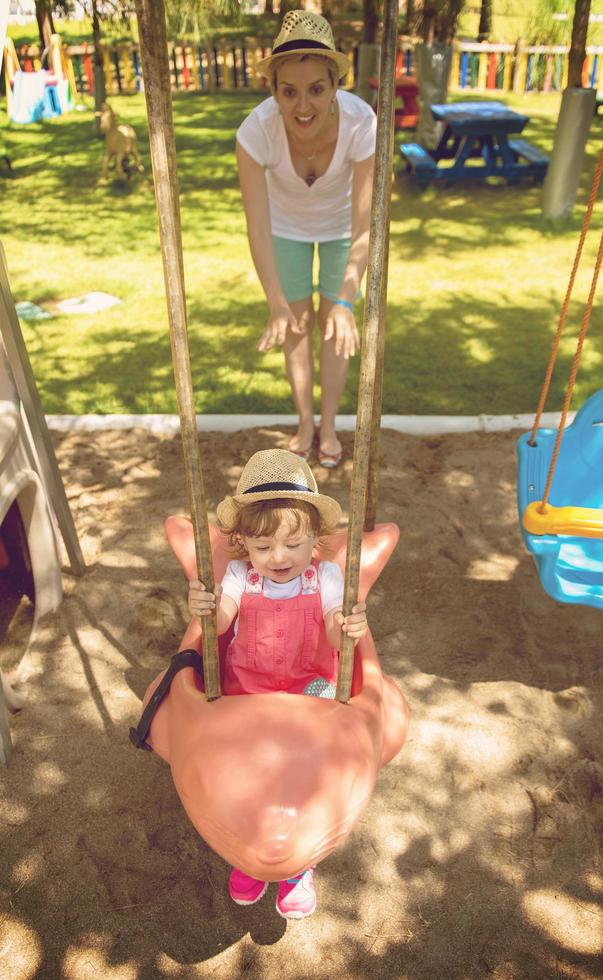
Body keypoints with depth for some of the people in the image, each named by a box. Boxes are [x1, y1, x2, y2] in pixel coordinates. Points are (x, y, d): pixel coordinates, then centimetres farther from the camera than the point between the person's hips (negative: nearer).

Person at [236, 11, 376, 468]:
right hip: (287, 224, 1)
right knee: (297, 322, 5)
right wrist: (277, 305, -40)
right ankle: (306, 422, 24)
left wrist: (346, 302, -44)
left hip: (341, 222, 0)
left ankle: (329, 424, 21)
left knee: (336, 324, 2)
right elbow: (258, 228, -32)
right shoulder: (257, 129, -34)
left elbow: (363, 227, -34)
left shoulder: (361, 123, -35)